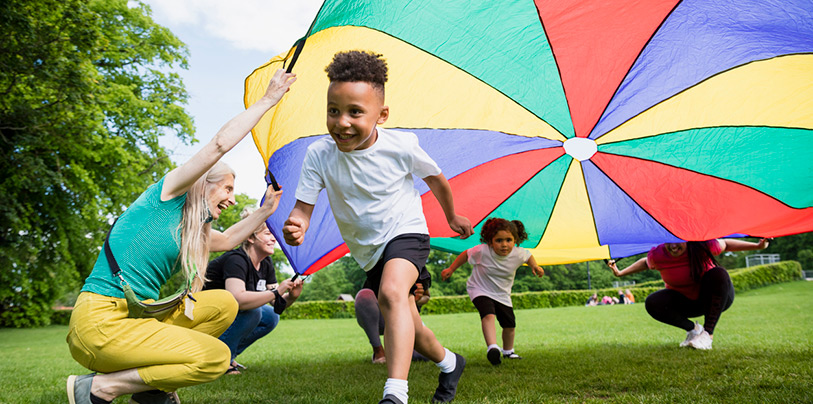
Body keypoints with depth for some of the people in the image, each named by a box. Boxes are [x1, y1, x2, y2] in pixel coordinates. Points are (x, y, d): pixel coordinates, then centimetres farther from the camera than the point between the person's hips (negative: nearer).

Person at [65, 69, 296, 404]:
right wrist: (268, 100, -2)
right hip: (100, 321, -9)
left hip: (139, 314, 9)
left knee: (224, 304, 7)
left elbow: (227, 239, 39)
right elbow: (219, 144, -9)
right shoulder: (167, 194, -3)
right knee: (216, 356, -18)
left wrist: (265, 210, 32)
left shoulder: (192, 230, 19)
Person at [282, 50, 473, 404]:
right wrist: (296, 226, -41)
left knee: (391, 293, -35)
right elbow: (303, 206, -16)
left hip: (405, 232, -4)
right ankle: (449, 363, 44)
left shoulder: (401, 146, -20)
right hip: (368, 250, 4)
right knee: (408, 329, 16)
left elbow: (435, 179, -1)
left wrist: (452, 217, 14)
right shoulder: (319, 154, -17)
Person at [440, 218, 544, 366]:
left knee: (510, 325, 11)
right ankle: (492, 347, -39)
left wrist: (535, 266, -9)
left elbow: (528, 256, 6)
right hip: (480, 290, -4)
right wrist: (451, 269, -3)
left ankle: (508, 351, 37)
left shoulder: (518, 254, -19)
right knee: (488, 315, -32)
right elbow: (466, 254, -9)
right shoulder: (482, 251, -29)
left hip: (502, 294, 4)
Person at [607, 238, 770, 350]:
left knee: (718, 274, -34)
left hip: (716, 299, -1)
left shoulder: (703, 246, -25)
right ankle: (693, 329, -2)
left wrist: (758, 245, -13)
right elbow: (645, 263, 4)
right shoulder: (657, 255, -20)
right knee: (652, 303, -24)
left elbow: (726, 244, -5)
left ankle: (708, 334, -26)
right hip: (686, 302, 1)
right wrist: (620, 273, -2)